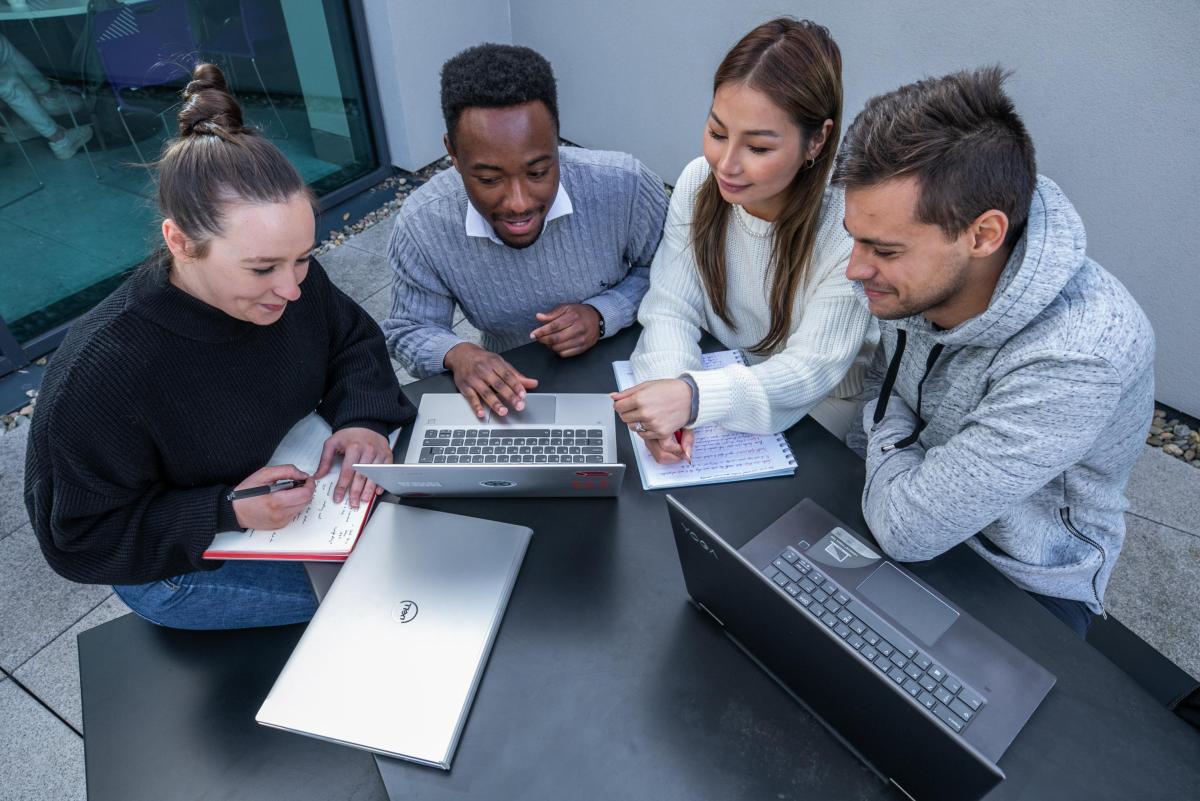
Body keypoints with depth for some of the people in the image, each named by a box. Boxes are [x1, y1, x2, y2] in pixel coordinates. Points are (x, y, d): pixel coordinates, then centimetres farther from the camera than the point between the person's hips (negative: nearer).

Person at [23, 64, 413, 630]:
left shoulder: (288, 279, -21)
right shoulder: (98, 378, -34)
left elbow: (353, 339, -2)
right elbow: (82, 541, -19)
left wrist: (364, 419, -22)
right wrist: (230, 514, -32)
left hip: (291, 475, 5)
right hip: (180, 561, -5)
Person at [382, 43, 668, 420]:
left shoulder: (626, 186, -21)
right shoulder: (421, 226, -18)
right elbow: (409, 332, -4)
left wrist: (602, 316, -21)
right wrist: (456, 354, -25)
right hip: (512, 393, 1)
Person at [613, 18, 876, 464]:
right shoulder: (699, 182, -13)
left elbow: (809, 370, -24)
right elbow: (671, 309, -12)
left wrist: (695, 397, -42)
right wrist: (671, 388, -34)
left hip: (819, 408, -3)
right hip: (718, 373, 4)